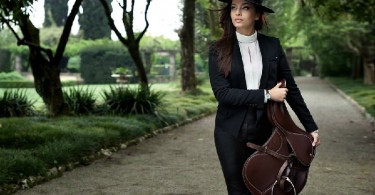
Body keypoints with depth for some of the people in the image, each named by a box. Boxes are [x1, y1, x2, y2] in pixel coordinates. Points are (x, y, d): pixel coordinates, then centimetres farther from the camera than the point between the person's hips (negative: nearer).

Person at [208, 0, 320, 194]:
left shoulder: (272, 45, 2)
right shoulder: (219, 49, -4)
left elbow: (291, 88, 6)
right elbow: (222, 93, -14)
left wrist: (311, 127, 5)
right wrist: (266, 95, -16)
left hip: (264, 131, 2)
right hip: (231, 132, -1)